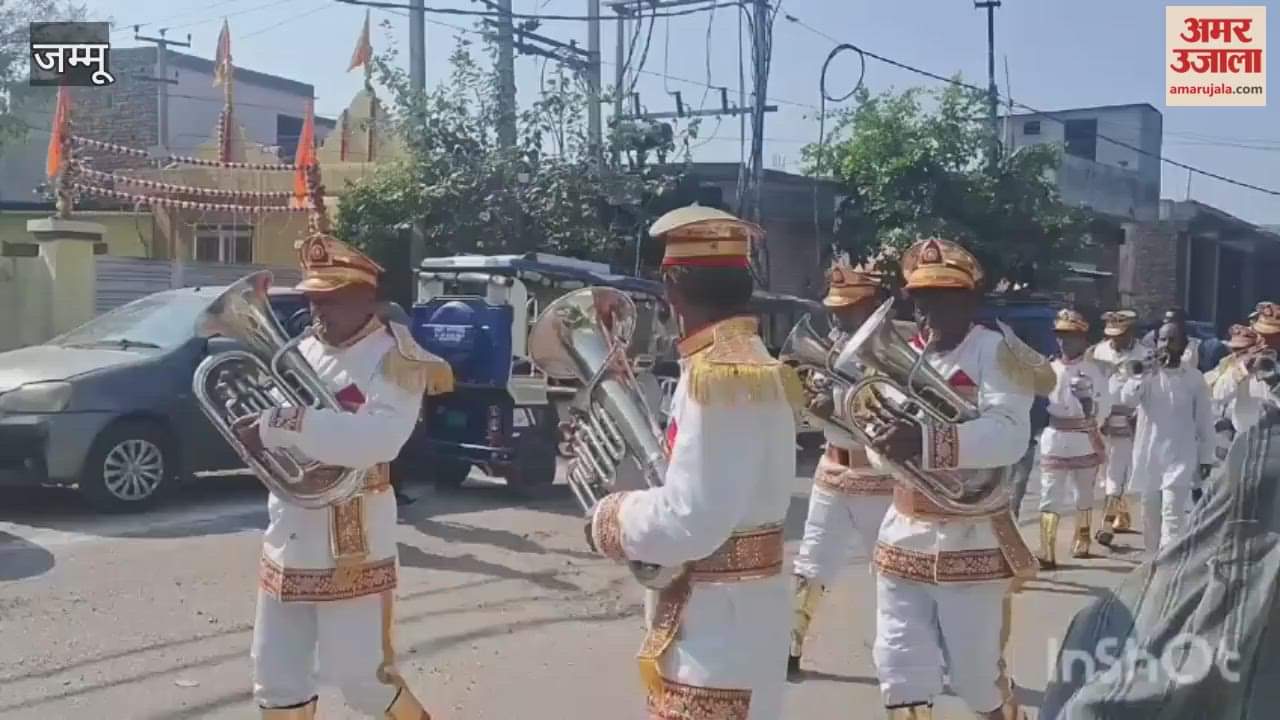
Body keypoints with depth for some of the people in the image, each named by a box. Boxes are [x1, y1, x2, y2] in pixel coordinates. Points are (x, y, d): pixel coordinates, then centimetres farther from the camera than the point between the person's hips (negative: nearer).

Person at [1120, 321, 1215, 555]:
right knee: (1150, 515, 13)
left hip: (1180, 457, -2)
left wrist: (1206, 457, 4)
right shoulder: (1146, 373, 0)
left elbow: (1204, 420, 4)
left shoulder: (1194, 378, -1)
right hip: (1149, 455, 2)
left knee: (1172, 515, -11)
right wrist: (1138, 373, -28)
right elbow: (1127, 399, -17)